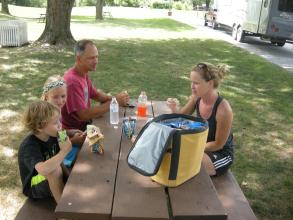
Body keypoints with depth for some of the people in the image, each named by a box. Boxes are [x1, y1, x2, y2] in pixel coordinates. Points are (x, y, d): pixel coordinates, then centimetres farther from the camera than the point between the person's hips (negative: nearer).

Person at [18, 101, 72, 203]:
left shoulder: (52, 136, -8)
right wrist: (64, 152, -39)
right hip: (34, 187, -7)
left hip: (53, 181, 8)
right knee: (55, 170, -34)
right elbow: (43, 169, -48)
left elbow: (57, 162, 2)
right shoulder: (28, 146, -30)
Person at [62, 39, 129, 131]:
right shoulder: (72, 81, -26)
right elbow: (84, 115, -28)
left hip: (84, 124, 8)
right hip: (73, 131, -8)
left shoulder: (83, 74, 3)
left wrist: (115, 98, -5)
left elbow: (96, 95, 14)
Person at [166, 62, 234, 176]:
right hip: (202, 145, 6)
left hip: (221, 154, -6)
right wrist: (174, 108, -18)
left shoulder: (223, 109, -31)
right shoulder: (196, 97, -13)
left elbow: (218, 144, -20)